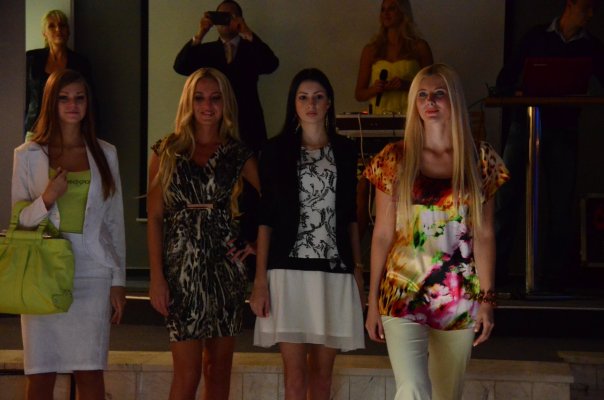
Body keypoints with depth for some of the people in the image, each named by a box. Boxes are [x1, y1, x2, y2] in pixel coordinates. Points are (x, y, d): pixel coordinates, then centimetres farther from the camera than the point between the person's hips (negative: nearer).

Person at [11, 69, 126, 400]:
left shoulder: (105, 154, 9)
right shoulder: (28, 155, 4)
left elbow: (115, 221, 10)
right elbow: (18, 220, 4)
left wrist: (118, 280, 7)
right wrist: (47, 199, -16)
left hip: (92, 273, 1)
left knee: (91, 373, -1)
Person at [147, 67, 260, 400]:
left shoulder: (237, 154, 6)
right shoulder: (167, 151, 4)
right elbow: (154, 217, 1)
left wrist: (258, 244, -3)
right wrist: (156, 277, -5)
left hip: (226, 262, 2)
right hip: (182, 263, -2)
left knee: (219, 367, 7)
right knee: (188, 372, -5)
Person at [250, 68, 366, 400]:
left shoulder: (344, 150, 10)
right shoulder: (277, 150, 3)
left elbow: (350, 216, 15)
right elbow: (265, 217, 2)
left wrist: (358, 269, 8)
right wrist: (260, 280, -5)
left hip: (335, 272, 2)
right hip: (289, 270, -2)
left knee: (322, 370, 6)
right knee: (295, 372, -4)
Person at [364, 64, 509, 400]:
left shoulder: (480, 161, 4)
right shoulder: (395, 160, 1)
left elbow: (484, 234, 4)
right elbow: (382, 234, 3)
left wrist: (487, 298, -1)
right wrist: (373, 300, 3)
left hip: (460, 298, 2)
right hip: (403, 295, -2)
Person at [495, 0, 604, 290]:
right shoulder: (536, 37, 9)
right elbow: (505, 78, 7)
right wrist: (516, 91, -14)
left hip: (564, 128, 1)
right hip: (526, 122, -1)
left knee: (559, 204, -1)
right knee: (509, 197, -4)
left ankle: (553, 274, 3)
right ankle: (495, 267, 0)